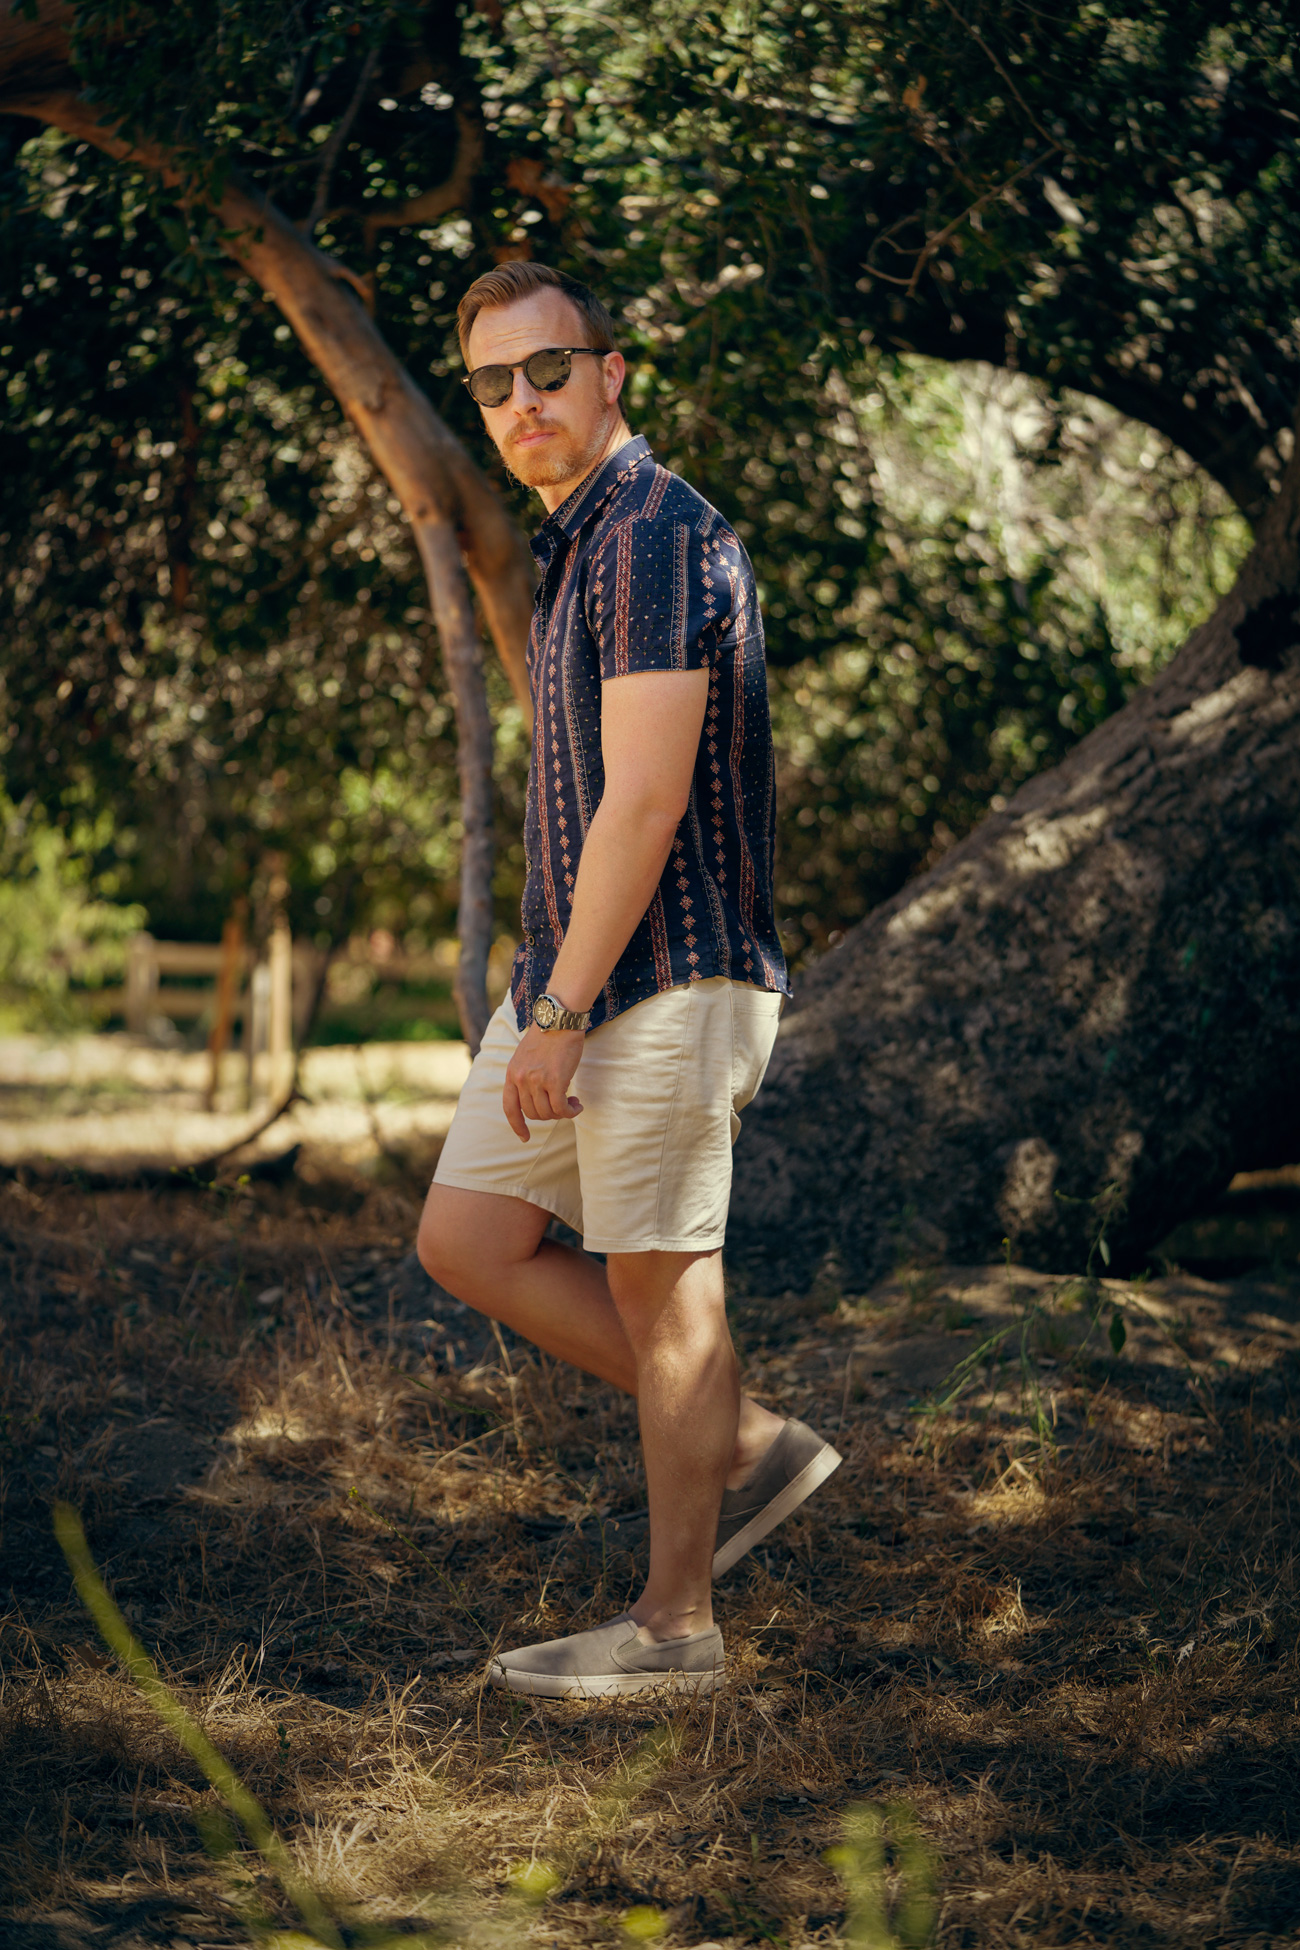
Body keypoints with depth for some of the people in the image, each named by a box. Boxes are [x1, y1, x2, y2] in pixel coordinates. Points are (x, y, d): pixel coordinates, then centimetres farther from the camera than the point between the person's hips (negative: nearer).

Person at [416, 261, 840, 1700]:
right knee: (465, 1243, 9)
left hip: (665, 985, -10)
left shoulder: (657, 539, -15)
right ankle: (745, 1446, 18)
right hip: (576, 979, 10)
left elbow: (644, 804, -21)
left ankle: (674, 1622, 11)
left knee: (660, 1293, -1)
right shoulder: (581, 547, 17)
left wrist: (559, 1014, -20)